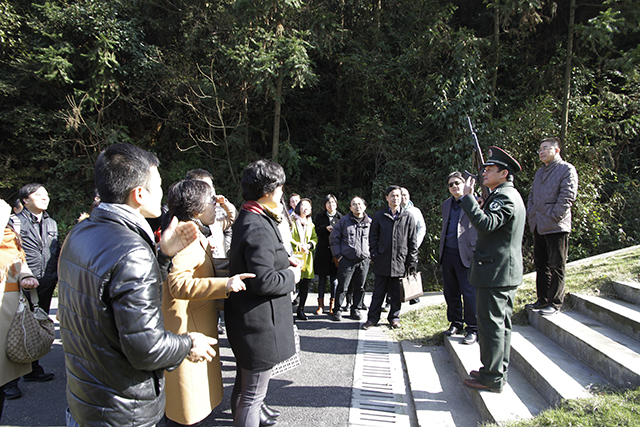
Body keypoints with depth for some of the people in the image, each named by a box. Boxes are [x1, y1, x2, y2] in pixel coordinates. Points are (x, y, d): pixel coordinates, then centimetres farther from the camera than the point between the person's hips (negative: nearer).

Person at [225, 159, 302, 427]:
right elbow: (263, 281, -29)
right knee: (253, 395, 5)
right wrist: (292, 276, -13)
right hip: (259, 322, -11)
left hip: (243, 319, 11)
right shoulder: (259, 228, -24)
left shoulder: (247, 218, 9)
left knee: (243, 383, 28)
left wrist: (283, 261, 4)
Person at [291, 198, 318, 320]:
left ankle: (301, 310, 12)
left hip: (307, 257, 5)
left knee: (305, 284, 3)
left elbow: (315, 238, 14)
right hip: (294, 255, -5)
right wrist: (298, 246, -14)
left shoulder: (311, 225, 20)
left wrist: (309, 245, -5)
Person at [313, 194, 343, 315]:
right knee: (322, 279, 5)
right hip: (323, 252, 1)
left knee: (334, 279, 4)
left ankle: (332, 305, 14)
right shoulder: (320, 217, 10)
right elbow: (315, 231, 1)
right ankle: (321, 305, 13)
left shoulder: (341, 217, 7)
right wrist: (325, 228, -13)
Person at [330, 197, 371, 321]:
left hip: (363, 261, 2)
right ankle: (337, 310, 15)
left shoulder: (370, 222, 6)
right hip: (346, 260, -2)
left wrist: (370, 255, 8)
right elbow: (334, 238, 4)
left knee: (360, 287, 10)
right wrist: (338, 255, -2)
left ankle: (355, 309, 26)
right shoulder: (344, 221, 1)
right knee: (342, 287, 1)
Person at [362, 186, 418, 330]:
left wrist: (412, 261, 1)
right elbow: (373, 238, 7)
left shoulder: (408, 217, 4)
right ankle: (373, 318, 16)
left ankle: (394, 317, 24)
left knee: (397, 294, 9)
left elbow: (413, 241, 5)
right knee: (378, 292, 6)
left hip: (400, 262, 0)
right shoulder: (379, 216, 5)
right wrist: (374, 256, 0)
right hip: (382, 262, 0)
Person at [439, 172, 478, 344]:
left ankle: (473, 329, 7)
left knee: (469, 293, -4)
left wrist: (476, 252, -13)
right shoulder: (446, 204, 17)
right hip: (447, 254, 6)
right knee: (451, 292, 13)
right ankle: (456, 323, 27)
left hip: (465, 255, -6)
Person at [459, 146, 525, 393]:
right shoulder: (509, 195, 17)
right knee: (501, 323, 16)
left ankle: (492, 378, 6)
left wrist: (468, 197, -26)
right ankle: (498, 371, 28)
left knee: (491, 324, -3)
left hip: (495, 271, -11)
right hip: (506, 271, 11)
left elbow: (485, 224, -32)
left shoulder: (505, 197, -17)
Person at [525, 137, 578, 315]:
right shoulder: (540, 172, 20)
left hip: (556, 227, -8)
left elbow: (568, 196, -13)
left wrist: (554, 217, -17)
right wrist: (530, 213, 10)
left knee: (556, 267, -1)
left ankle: (555, 303, 6)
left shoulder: (567, 169, -5)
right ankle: (542, 299, 22)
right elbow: (532, 194, 24)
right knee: (540, 265, 13)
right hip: (538, 226, 8)